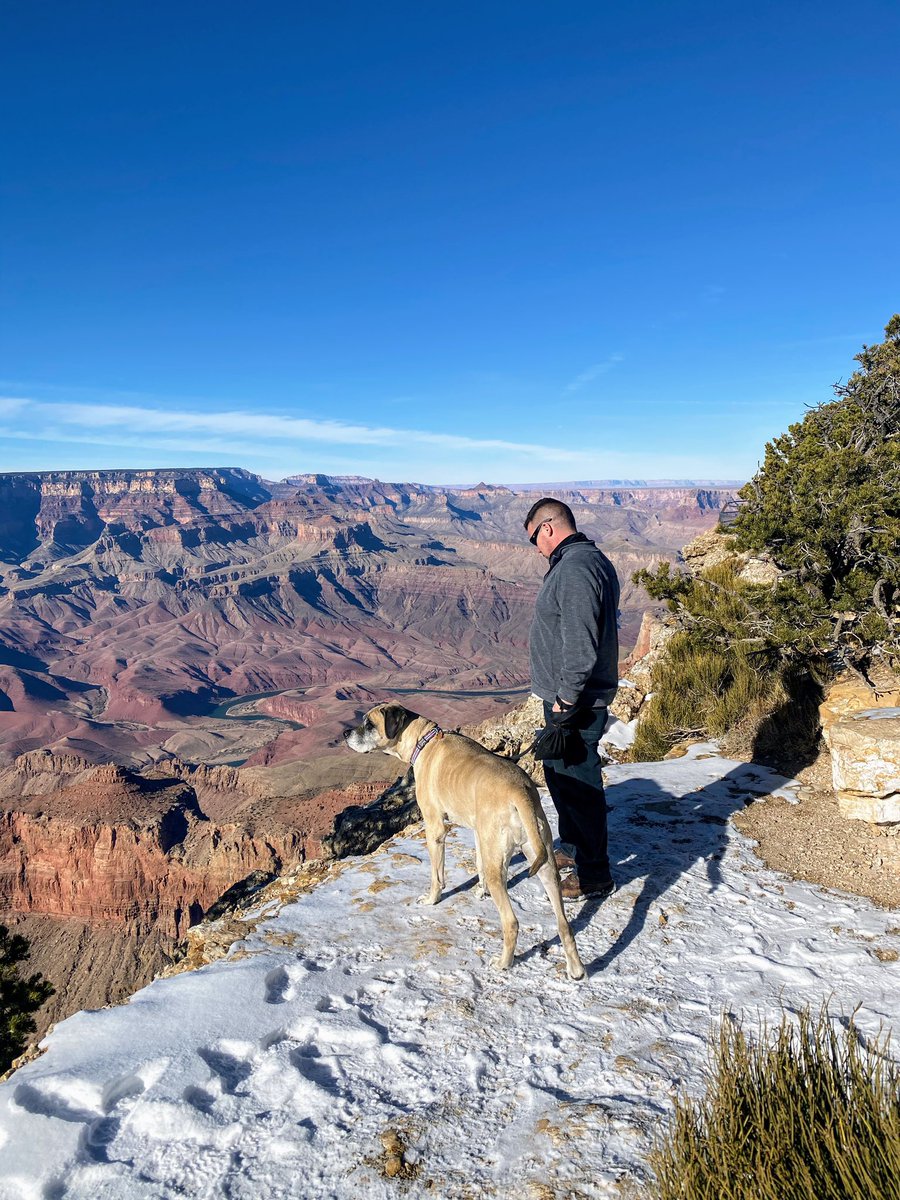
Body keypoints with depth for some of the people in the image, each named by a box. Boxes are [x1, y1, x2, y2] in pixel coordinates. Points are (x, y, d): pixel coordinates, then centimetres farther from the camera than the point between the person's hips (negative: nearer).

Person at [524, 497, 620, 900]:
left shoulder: (574, 568, -23)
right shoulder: (593, 560, 12)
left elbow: (581, 645, -27)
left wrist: (565, 700, -21)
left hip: (574, 703, -11)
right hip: (570, 697, 11)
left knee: (578, 784, 2)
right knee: (558, 772, 24)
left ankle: (593, 875, 17)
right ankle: (572, 848, 41)